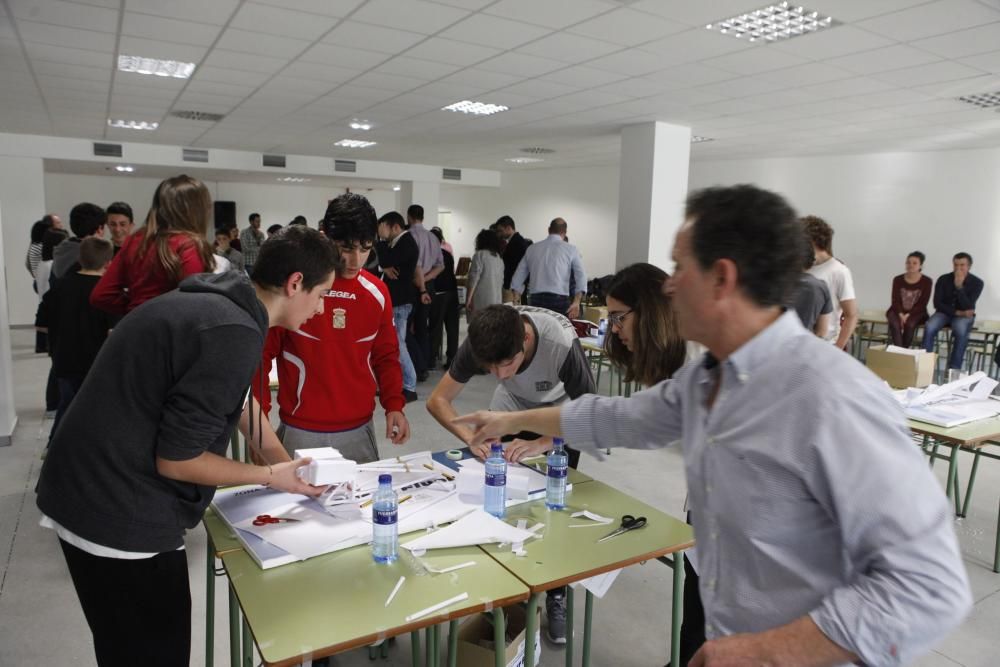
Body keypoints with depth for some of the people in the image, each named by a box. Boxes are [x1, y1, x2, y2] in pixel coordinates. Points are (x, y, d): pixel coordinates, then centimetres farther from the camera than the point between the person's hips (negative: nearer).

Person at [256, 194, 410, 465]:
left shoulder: (377, 292, 2)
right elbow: (262, 353, -2)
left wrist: (394, 404, -1)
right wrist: (259, 415, -8)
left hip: (360, 431, 3)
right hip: (302, 433, -3)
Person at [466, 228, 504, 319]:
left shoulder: (480, 254, -4)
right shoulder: (499, 258, 16)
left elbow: (474, 278, -10)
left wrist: (468, 299, -9)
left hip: (481, 300, -7)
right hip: (497, 300, 7)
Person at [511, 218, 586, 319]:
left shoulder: (532, 248, 13)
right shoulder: (570, 249, 4)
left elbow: (518, 277, 14)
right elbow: (581, 276, -7)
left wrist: (515, 303, 17)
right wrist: (576, 302, -12)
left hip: (535, 300, 3)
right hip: (560, 300, -3)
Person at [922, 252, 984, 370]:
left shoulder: (977, 282, -8)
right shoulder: (943, 279, -4)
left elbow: (967, 307, -17)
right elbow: (937, 303, -5)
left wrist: (959, 286, -26)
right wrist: (957, 312, -17)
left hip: (964, 315, -1)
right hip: (944, 312, 1)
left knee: (961, 331, -37)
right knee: (929, 328, -32)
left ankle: (954, 369, -29)